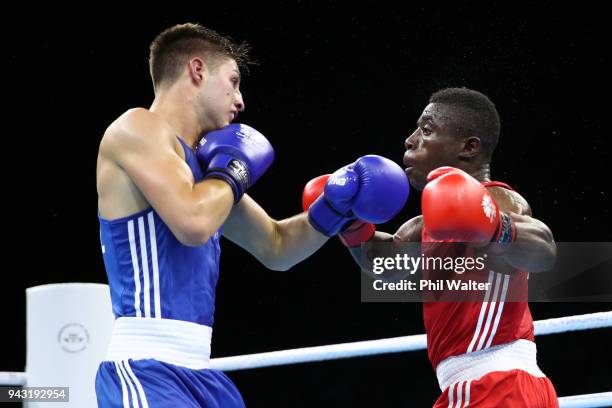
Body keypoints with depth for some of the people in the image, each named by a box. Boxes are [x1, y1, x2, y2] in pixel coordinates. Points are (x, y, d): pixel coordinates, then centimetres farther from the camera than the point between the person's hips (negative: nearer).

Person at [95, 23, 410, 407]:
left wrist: (336, 205, 16)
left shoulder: (199, 162, 21)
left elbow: (275, 247, 32)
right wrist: (234, 172, -2)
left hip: (198, 371, 10)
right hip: (146, 370, -10)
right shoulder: (138, 128, -5)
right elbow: (193, 223, -21)